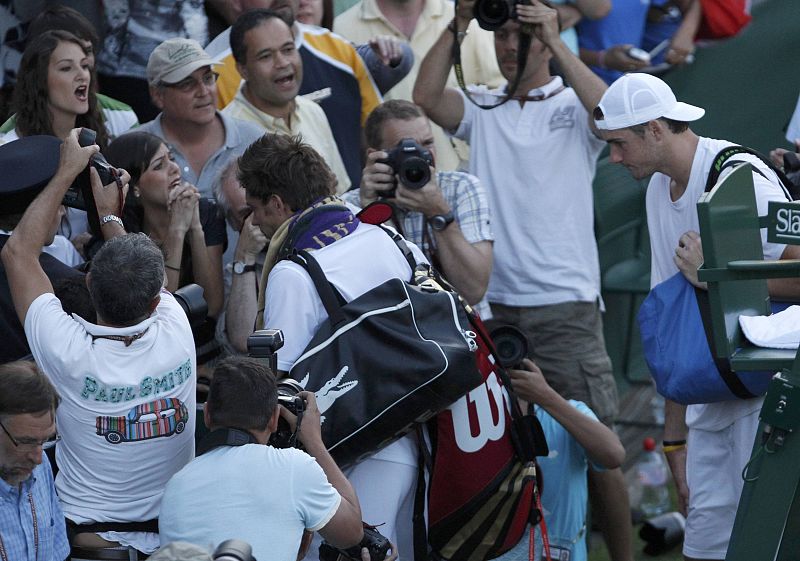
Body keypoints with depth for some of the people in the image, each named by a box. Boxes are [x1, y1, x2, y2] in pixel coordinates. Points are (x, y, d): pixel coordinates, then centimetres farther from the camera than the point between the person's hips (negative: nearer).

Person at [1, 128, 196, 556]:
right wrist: (109, 215, 22)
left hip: (89, 537, -3)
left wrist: (66, 172, -1)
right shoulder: (176, 337, -18)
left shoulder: (71, 355, -25)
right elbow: (144, 283, 9)